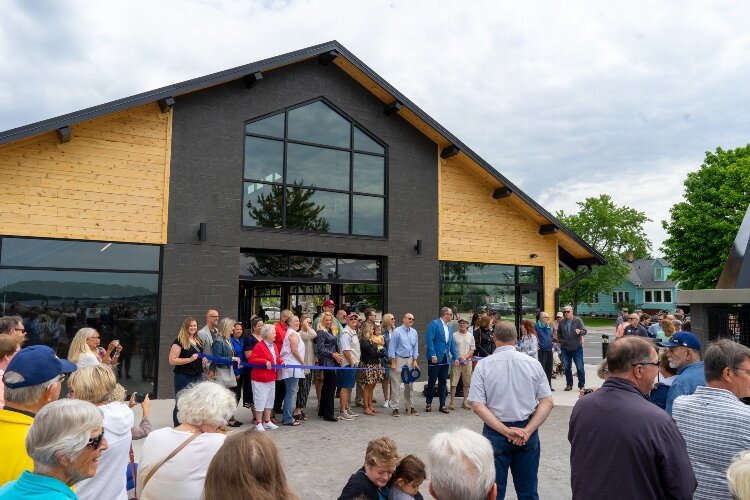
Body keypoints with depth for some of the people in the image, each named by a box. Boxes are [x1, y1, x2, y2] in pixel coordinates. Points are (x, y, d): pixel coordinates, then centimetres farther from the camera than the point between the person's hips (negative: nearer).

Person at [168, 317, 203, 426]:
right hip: (183, 377, -7)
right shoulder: (179, 341, -9)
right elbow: (172, 361, -15)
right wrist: (190, 359, -21)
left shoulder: (198, 341, 13)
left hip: (197, 377, 7)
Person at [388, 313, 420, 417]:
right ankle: (395, 408, 4)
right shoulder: (397, 331, -9)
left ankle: (410, 407, 19)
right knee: (396, 385, -3)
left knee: (409, 385, 11)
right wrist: (393, 362, -11)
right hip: (399, 359, -5)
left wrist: (414, 361, 5)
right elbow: (392, 347, -8)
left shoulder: (414, 332, 6)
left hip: (410, 360, 5)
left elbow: (415, 347, 11)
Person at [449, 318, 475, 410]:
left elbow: (472, 349, 8)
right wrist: (459, 357, -12)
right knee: (453, 382, -4)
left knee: (467, 383, 6)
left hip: (467, 361, 3)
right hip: (456, 361, -3)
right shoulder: (454, 335, 0)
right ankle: (452, 402, 3)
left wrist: (465, 356, -8)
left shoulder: (470, 336, 10)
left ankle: (465, 402, 15)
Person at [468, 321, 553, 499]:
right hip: (527, 433, 2)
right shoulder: (533, 363, -2)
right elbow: (547, 402, -5)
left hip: (495, 433, -2)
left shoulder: (483, 365, -7)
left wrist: (506, 431, -13)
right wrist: (527, 431, -9)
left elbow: (477, 405, -13)